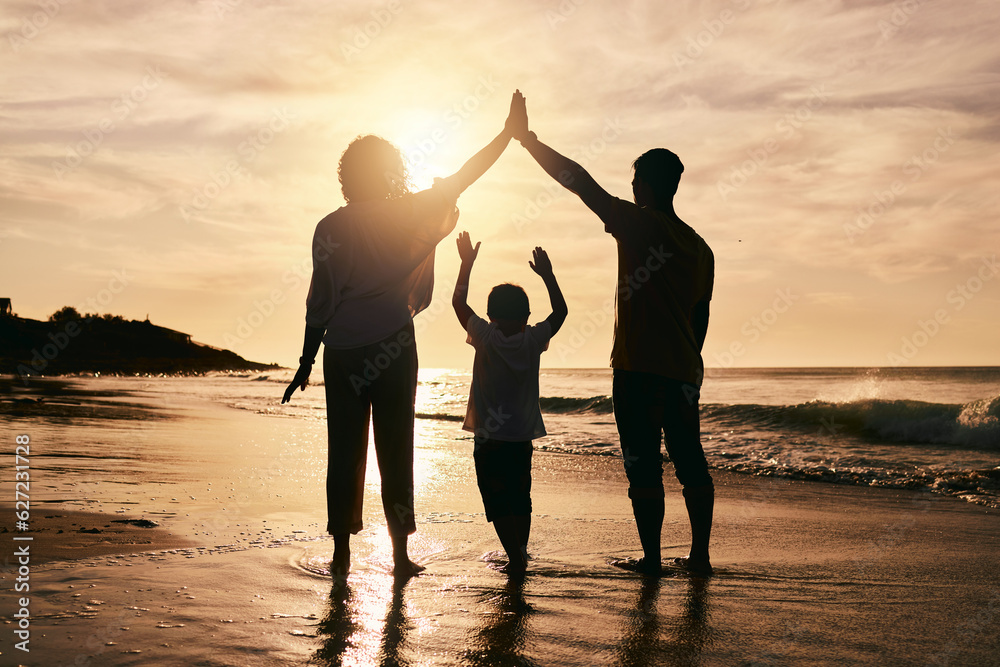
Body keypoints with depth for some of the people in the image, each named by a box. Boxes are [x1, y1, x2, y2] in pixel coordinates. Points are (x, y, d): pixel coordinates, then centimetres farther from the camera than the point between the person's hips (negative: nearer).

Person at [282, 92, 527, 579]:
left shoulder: (331, 228, 4)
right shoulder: (407, 214, 1)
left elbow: (320, 301, 1)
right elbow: (465, 176, 6)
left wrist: (306, 361, 7)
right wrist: (511, 130, 14)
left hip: (342, 351, 1)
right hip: (393, 346, -1)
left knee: (345, 451, 7)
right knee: (395, 449, 4)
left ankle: (341, 552, 8)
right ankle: (400, 552, 5)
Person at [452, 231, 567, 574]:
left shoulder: (486, 338, -11)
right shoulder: (533, 340, -5)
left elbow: (459, 302, 0)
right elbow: (560, 311, 12)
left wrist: (467, 262, 7)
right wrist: (547, 275, 17)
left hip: (489, 439, -3)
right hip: (523, 437, 4)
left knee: (498, 501, 1)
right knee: (520, 498, 18)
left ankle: (515, 557, -6)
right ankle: (520, 553, 25)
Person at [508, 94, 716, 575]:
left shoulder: (639, 224, -8)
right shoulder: (699, 247, 12)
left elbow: (580, 183, -9)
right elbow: (701, 316, 16)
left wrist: (526, 138, -3)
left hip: (638, 369, -6)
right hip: (683, 371, 6)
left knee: (644, 468, 1)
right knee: (691, 465, 12)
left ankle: (651, 556, 5)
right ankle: (699, 555, 16)